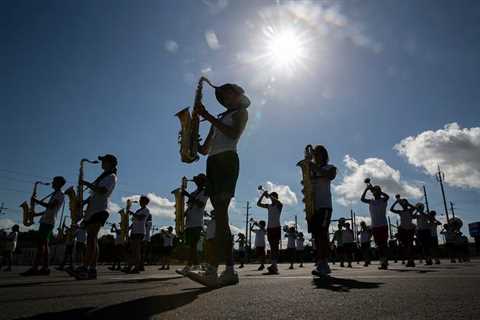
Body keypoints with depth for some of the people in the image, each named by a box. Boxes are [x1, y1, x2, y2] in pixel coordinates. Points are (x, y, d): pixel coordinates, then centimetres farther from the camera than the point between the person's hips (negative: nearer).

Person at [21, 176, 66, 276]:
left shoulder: (60, 195, -5)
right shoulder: (55, 194, 25)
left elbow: (50, 206, -17)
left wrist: (37, 201, -8)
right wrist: (36, 214, 18)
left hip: (48, 222, -10)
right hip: (46, 221, 10)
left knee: (40, 244, -14)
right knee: (44, 245, 4)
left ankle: (34, 268, -18)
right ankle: (45, 268, 2)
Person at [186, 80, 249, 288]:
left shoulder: (241, 111, 15)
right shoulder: (220, 118, 32)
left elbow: (234, 133, -7)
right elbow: (205, 149, 24)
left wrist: (208, 116, -6)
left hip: (226, 160, -7)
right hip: (213, 163, 7)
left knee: (220, 213, -20)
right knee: (220, 216, -2)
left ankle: (212, 270, -25)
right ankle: (229, 271, -2)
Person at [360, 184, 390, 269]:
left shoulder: (383, 200, 0)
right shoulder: (371, 201, 12)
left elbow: (387, 196, -21)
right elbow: (362, 199, 2)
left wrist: (374, 189, -22)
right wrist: (366, 189, -6)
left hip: (383, 225, -4)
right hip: (374, 226, 4)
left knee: (384, 245, -5)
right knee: (379, 245, 7)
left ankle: (385, 262, -4)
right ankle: (382, 262, 11)